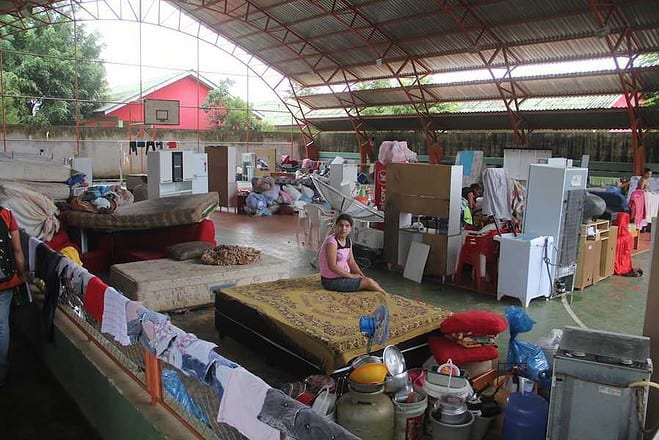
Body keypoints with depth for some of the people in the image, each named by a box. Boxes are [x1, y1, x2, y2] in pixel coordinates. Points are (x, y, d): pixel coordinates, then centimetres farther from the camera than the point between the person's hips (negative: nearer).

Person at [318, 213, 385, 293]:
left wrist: (363, 276, -4)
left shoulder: (348, 241, 5)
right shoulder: (332, 242, -21)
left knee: (375, 283, 1)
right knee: (369, 282, -11)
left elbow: (351, 262, 10)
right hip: (332, 281, -9)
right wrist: (352, 275, -18)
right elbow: (332, 266, -25)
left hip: (343, 276, 9)